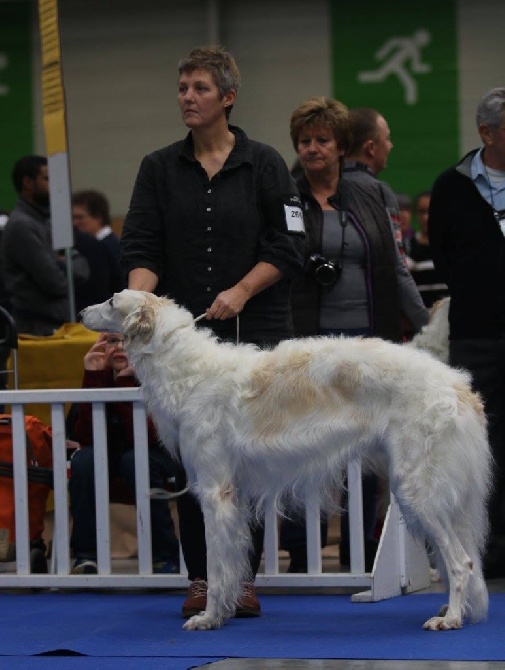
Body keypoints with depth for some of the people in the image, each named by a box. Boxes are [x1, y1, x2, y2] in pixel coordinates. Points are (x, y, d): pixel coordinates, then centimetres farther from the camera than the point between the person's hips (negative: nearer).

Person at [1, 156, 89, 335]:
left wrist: (64, 265, -6)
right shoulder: (21, 226, -13)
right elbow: (54, 283, -18)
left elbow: (82, 268, 14)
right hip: (36, 327, -9)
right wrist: (66, 265, 4)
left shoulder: (46, 221, 17)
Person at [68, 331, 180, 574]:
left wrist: (126, 380, -35)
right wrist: (92, 377, -28)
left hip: (156, 456, -3)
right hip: (111, 456, 3)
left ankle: (166, 556, -21)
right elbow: (85, 437, -21)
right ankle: (85, 556, -19)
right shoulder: (101, 375, -10)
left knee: (135, 459, -34)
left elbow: (143, 438, -31)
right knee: (84, 460, -27)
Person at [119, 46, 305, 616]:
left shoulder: (264, 165, 3)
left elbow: (288, 247, 0)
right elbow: (141, 245, 0)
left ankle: (243, 578, 7)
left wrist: (240, 292, -12)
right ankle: (200, 580, 8)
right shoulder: (160, 169, 8)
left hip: (255, 333, -2)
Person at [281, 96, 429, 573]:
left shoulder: (368, 195, 12)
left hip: (368, 339, 3)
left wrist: (428, 325, 11)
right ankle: (300, 554, 5)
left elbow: (394, 269, 14)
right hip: (309, 342, -3)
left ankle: (360, 551, 15)